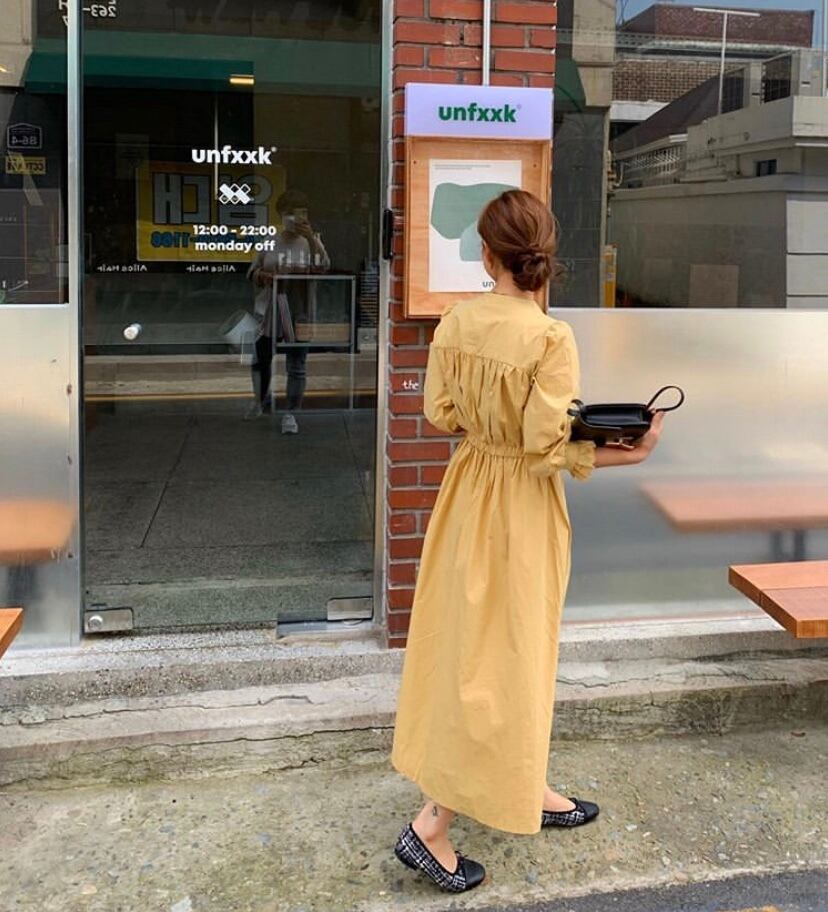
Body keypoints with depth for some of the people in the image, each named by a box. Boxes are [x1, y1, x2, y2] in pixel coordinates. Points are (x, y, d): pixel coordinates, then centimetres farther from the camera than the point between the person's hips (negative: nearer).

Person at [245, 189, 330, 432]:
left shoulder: (310, 241, -2)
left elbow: (323, 266, -20)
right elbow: (253, 272, 7)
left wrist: (311, 237, -30)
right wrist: (266, 276, -15)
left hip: (299, 315, -2)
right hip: (269, 313, 3)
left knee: (296, 367, 0)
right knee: (261, 360, 16)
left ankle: (291, 413, 9)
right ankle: (262, 400, 41)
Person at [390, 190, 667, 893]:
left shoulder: (458, 321, -5)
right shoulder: (551, 338, -22)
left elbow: (440, 412, 1)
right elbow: (548, 447, -22)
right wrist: (628, 455, -12)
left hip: (470, 487, 7)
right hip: (521, 507, -7)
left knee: (475, 642, 18)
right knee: (503, 655, 4)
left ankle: (526, 789, 37)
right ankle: (433, 825, 9)